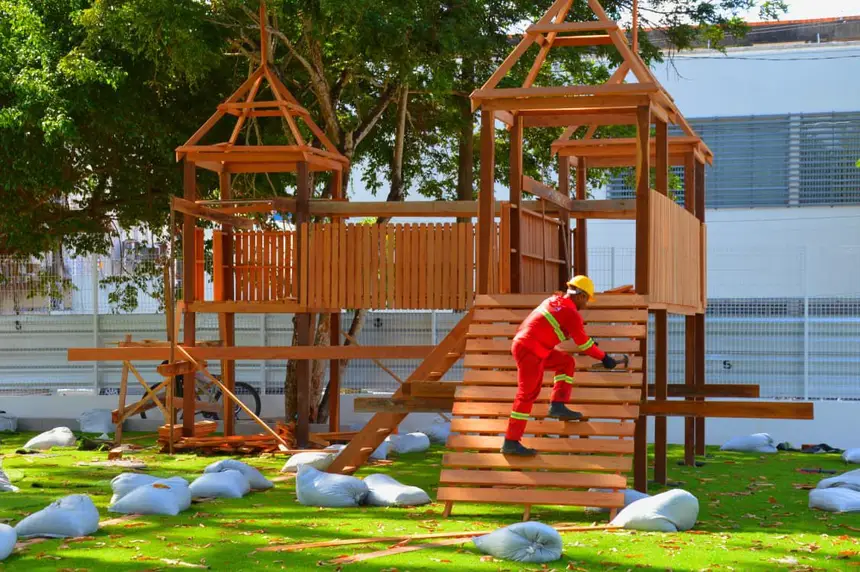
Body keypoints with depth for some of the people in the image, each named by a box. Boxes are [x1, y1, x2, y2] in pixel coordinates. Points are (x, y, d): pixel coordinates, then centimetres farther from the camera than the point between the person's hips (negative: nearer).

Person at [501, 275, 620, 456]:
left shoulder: (554, 300, 12)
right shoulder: (572, 313, -12)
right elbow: (583, 343, -3)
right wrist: (604, 358, 9)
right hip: (529, 352, -9)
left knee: (566, 362, 16)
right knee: (527, 394, -8)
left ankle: (557, 406, 8)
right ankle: (511, 443, -7)